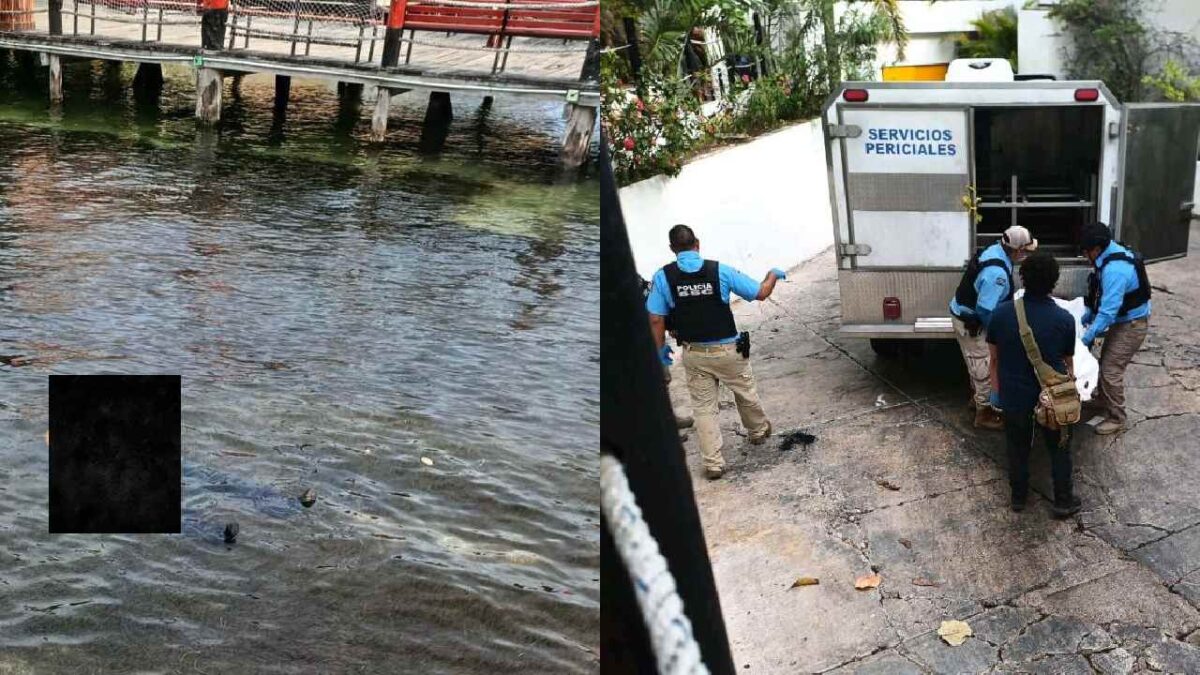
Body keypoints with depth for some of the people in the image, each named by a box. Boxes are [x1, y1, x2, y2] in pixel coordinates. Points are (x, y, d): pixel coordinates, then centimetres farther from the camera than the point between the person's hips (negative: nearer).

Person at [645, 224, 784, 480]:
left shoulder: (663, 277, -10)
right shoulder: (720, 271, -12)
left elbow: (656, 319, -10)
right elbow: (761, 293, -5)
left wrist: (660, 348, 5)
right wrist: (773, 275, 15)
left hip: (694, 354, 0)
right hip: (727, 350, 0)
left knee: (703, 407, 10)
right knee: (746, 393, 24)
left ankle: (713, 463, 8)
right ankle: (758, 431, 48)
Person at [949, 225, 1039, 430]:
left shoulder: (995, 250, -5)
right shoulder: (997, 273, -35)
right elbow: (985, 310, -30)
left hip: (965, 313, 10)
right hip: (971, 322, -10)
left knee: (978, 362, 26)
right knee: (985, 366, 3)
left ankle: (977, 398, 45)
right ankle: (984, 413, 16)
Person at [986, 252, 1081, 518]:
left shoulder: (1002, 313, -14)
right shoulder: (1064, 319, -15)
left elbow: (994, 359, -3)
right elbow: (1068, 363, 0)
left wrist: (997, 391, 12)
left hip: (1014, 395, 1)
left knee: (1018, 447, 21)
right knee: (1059, 448, 19)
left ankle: (1019, 496, 35)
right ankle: (1063, 501, 27)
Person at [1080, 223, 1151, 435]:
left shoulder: (1115, 270, -33)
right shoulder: (1112, 255, 0)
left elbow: (1108, 310, -32)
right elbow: (1100, 298, 12)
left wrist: (1088, 337, -28)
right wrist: (1085, 318, 12)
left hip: (1132, 325, -10)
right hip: (1123, 321, 10)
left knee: (1111, 371, -5)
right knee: (1105, 363, 21)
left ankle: (1116, 418, 8)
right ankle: (1102, 400, 41)